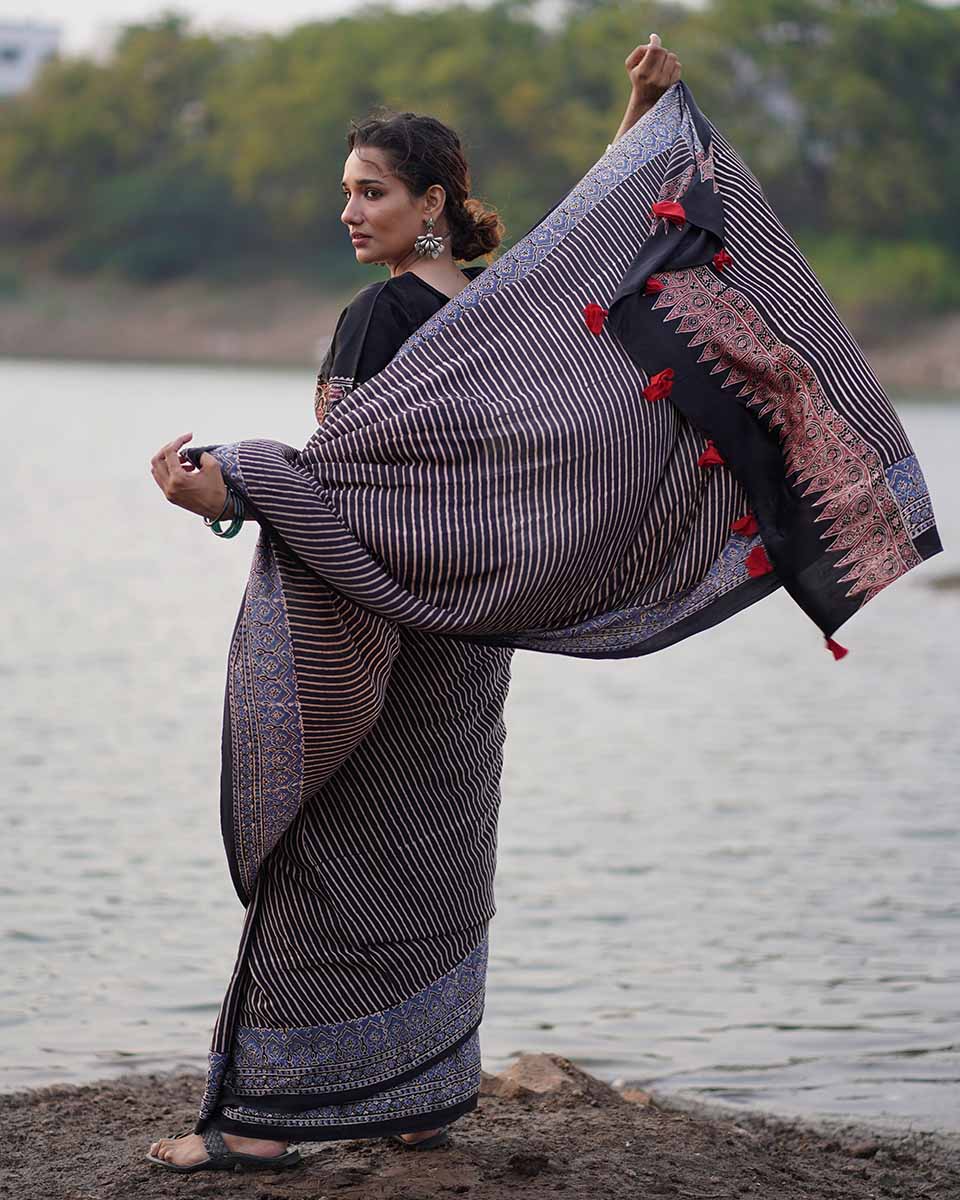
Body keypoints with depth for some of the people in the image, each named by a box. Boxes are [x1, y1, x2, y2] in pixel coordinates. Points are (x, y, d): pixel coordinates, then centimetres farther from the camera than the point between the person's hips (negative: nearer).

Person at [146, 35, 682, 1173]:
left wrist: (221, 497, -34)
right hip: (470, 623, 7)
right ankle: (426, 1096, 17)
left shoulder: (378, 317, -14)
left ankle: (271, 1111, -3)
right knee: (437, 862, 12)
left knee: (328, 856, -5)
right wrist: (641, 108, 17)